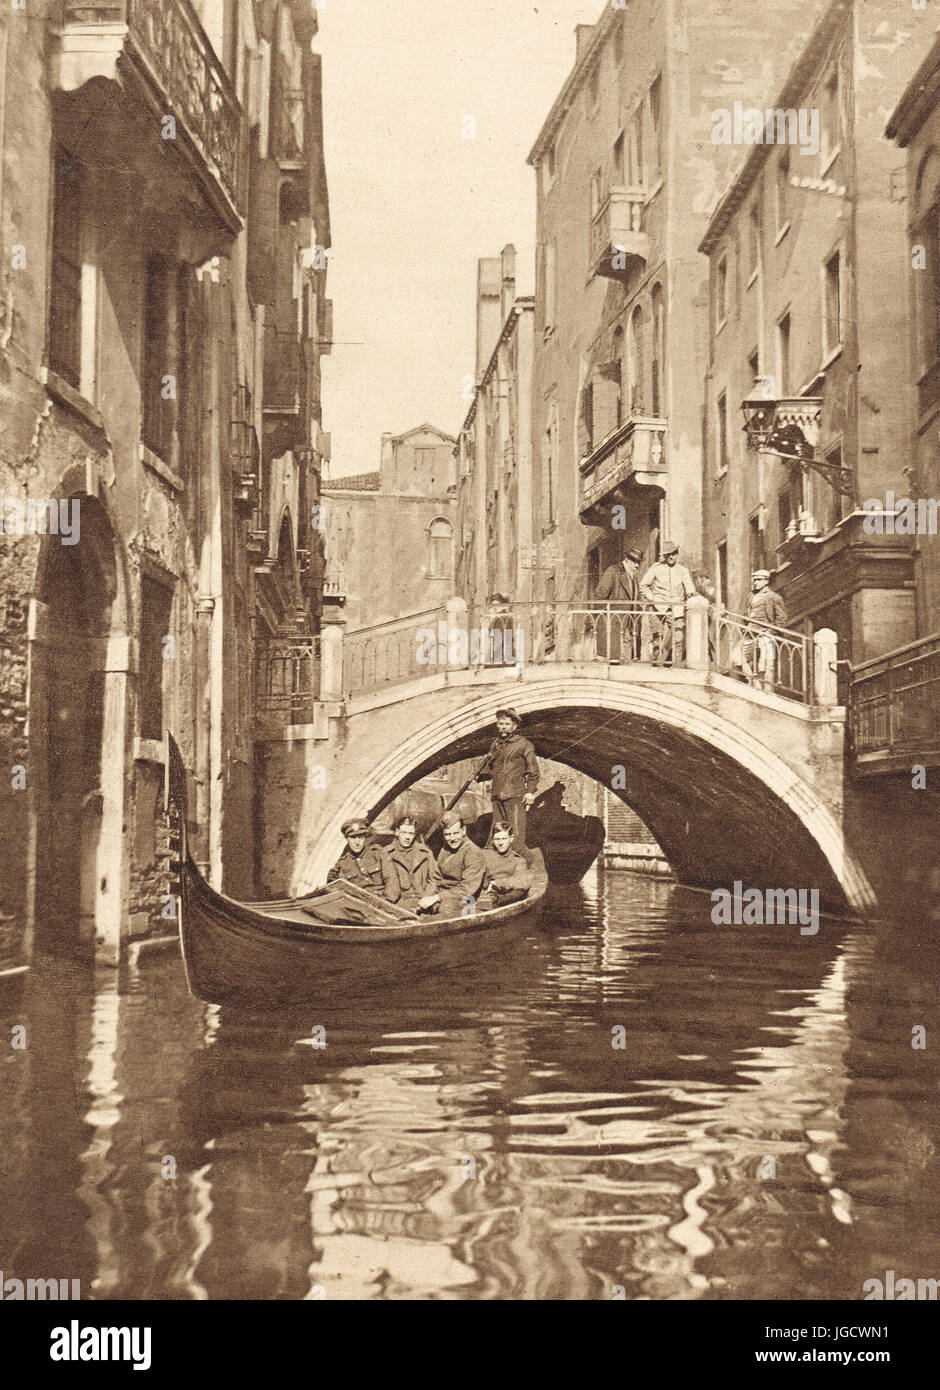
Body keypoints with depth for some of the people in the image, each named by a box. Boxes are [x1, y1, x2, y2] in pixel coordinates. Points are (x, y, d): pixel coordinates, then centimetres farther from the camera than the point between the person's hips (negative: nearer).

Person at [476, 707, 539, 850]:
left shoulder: (523, 744, 3)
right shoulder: (495, 745, 18)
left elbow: (533, 771, 2)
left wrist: (530, 791, -7)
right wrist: (479, 774, 4)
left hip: (516, 796, -6)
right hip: (497, 795, 6)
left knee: (516, 831, -11)